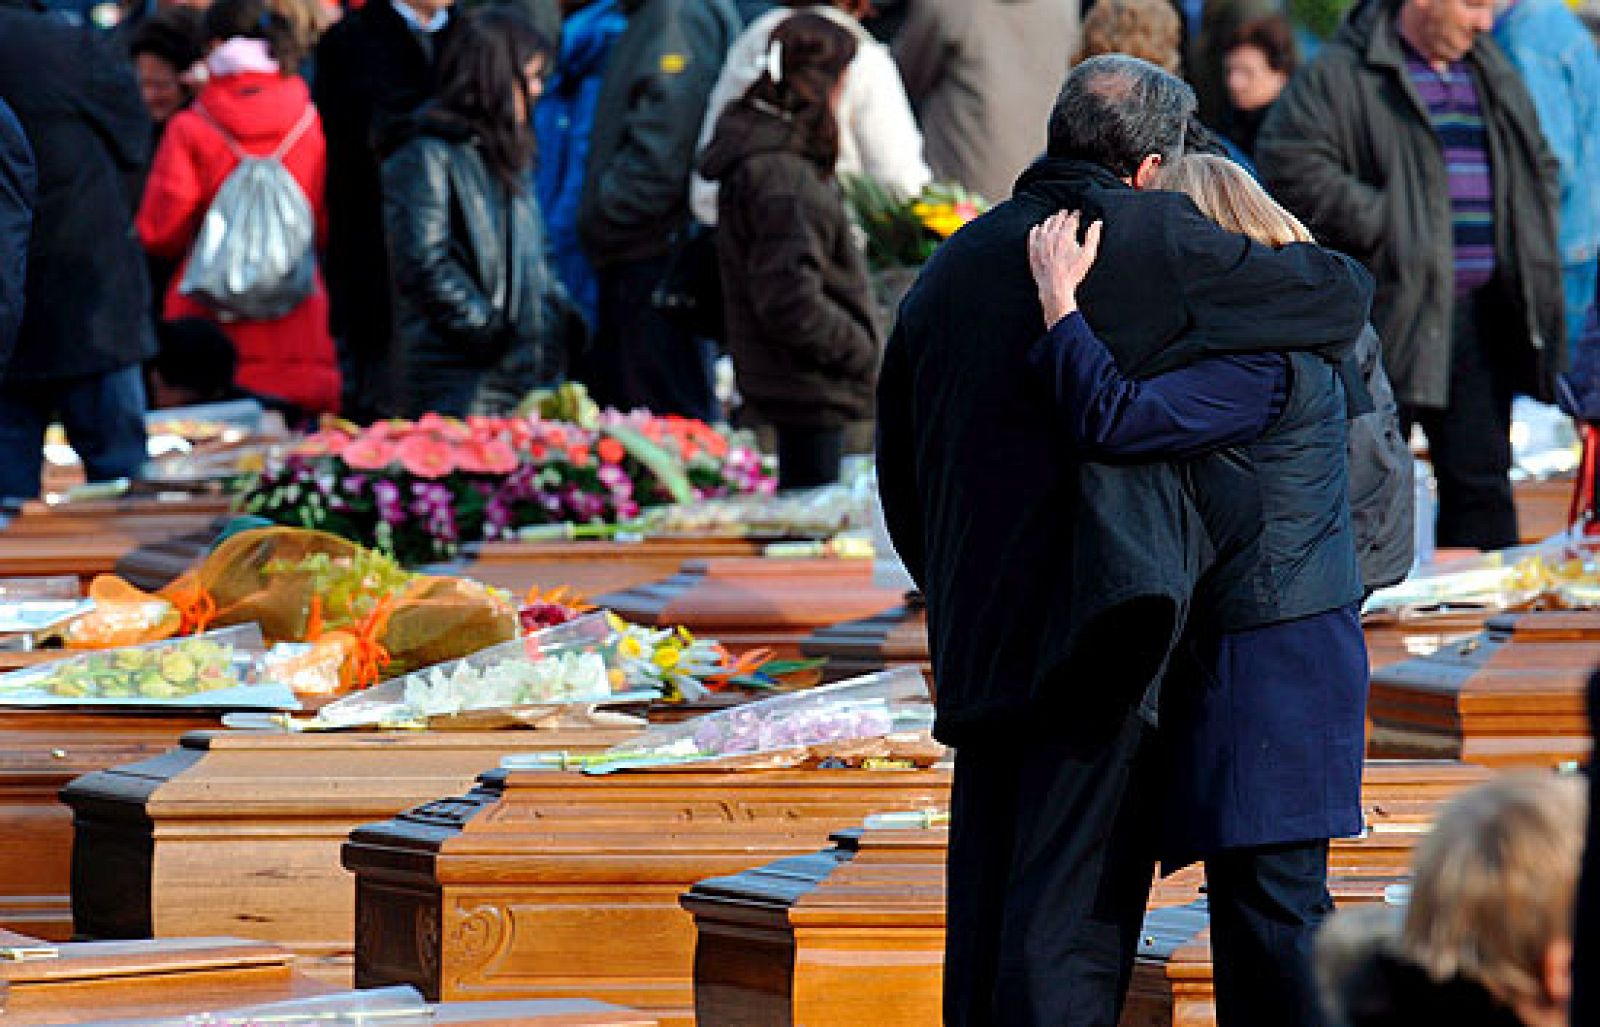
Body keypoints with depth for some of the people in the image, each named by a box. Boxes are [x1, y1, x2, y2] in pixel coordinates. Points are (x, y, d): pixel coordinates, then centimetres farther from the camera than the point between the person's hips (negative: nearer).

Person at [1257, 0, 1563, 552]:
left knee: (1481, 484, 4)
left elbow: (1540, 164, 29)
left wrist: (1525, 248, 12)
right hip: (1390, 315, -5)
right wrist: (1383, 223, -18)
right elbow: (1288, 164, -17)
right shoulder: (1340, 75, -6)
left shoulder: (1493, 72, 16)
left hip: (1481, 317, 6)